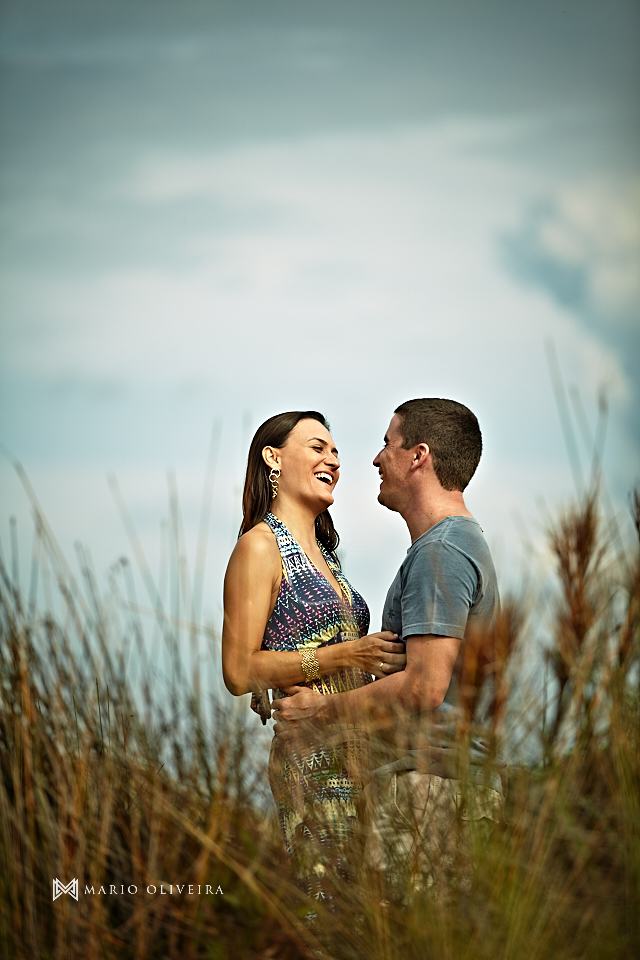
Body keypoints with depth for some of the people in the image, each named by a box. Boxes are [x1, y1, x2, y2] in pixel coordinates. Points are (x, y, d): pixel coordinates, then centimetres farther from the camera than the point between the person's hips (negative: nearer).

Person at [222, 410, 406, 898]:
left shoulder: (321, 553, 21)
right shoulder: (260, 547, -4)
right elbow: (240, 671, -11)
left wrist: (384, 659, 10)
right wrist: (345, 655, -16)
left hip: (356, 750, 8)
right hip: (313, 754, -8)